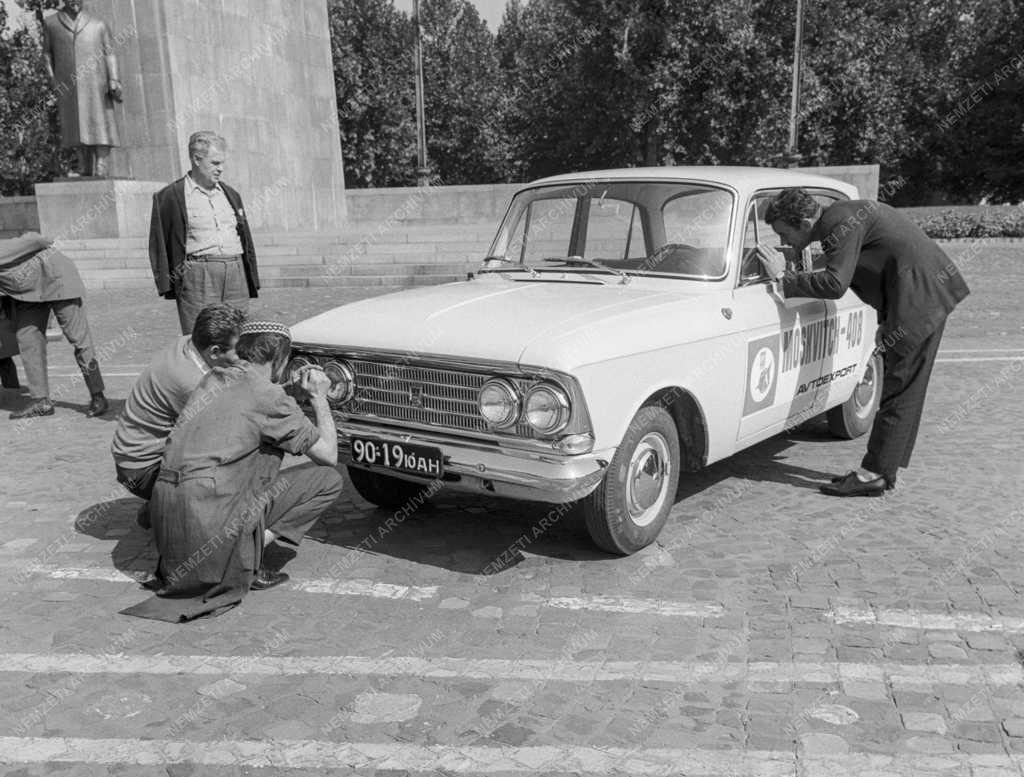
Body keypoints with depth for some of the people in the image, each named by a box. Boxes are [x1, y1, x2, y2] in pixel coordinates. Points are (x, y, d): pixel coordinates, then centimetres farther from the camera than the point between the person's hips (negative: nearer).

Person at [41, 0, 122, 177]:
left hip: (95, 83, -1)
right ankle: (85, 173, 2)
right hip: (68, 87, 1)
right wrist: (52, 79, 5)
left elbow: (109, 54, 6)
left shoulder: (98, 25, 13)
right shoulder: (50, 23, 15)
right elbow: (47, 52, 19)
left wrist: (114, 81, -8)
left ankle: (101, 172, -18)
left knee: (99, 125, -12)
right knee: (78, 129, -1)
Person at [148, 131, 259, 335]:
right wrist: (167, 284, -4)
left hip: (236, 275, 5)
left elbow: (246, 239, 21)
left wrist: (252, 281, 16)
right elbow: (159, 243, 2)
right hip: (197, 277, -5)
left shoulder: (231, 194, 20)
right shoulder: (170, 197, 2)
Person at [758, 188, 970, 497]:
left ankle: (873, 474, -3)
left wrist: (783, 276, -20)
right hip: (923, 296, 10)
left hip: (923, 295, -10)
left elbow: (835, 285, -28)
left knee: (900, 389, -7)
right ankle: (884, 470, 19)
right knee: (905, 389, 12)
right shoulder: (838, 216, 11)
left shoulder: (841, 223, -20)